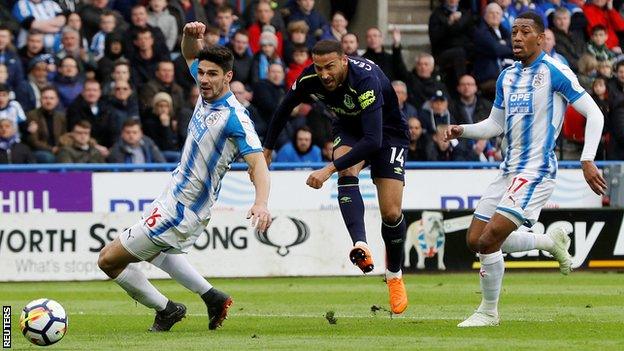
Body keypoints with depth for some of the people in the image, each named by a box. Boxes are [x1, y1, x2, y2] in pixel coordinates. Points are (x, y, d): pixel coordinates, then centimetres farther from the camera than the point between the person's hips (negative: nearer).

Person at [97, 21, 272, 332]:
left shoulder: (233, 117, -26)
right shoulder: (207, 92, -2)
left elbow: (257, 161, -35)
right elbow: (190, 55, 15)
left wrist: (261, 203, -52)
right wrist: (192, 35, -9)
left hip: (181, 211, -10)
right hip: (175, 196, 10)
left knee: (110, 260, -2)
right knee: (152, 250, 37)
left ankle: (166, 310, 15)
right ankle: (212, 297, 32)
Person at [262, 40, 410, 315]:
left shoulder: (366, 80, -40)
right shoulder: (310, 79, -22)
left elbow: (373, 140, -46)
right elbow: (284, 108, 0)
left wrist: (329, 169, -48)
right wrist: (267, 150, 7)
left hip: (388, 133, -4)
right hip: (349, 129, 4)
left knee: (391, 213, -11)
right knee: (347, 173, -31)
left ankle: (394, 275, 14)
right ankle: (360, 246, -45)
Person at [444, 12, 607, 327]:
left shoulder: (554, 71, -9)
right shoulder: (507, 77, 13)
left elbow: (594, 114, -9)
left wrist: (587, 161, -17)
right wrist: (462, 131, 4)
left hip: (537, 171, -8)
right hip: (509, 170, 8)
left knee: (489, 240, -17)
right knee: (475, 240, 7)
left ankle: (489, 312, 3)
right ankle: (552, 241, 25)